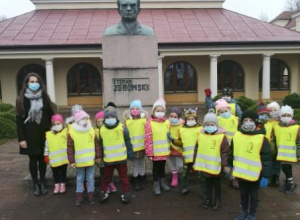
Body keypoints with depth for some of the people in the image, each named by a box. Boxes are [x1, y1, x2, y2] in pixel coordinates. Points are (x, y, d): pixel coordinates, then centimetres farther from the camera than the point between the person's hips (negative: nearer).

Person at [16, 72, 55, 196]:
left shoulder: (44, 98, 4)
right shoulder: (22, 99, -3)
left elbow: (50, 115, 5)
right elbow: (19, 120, -5)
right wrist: (21, 138, -10)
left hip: (43, 134, 2)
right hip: (30, 135, -2)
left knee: (42, 159, 9)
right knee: (33, 159, 7)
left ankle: (42, 183, 22)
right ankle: (35, 184, 19)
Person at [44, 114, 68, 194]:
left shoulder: (66, 132, -4)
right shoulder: (48, 134, 1)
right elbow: (47, 146, 4)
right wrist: (46, 156, 2)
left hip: (63, 158, -2)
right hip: (53, 159, 2)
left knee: (63, 172, 12)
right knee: (55, 173, 13)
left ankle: (62, 185, 26)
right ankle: (57, 185, 26)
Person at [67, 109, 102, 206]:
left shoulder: (92, 131, -3)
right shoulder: (72, 133, -10)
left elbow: (96, 145, 3)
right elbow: (70, 148, -8)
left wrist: (98, 157, 4)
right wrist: (72, 161, -8)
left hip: (91, 160, 2)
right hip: (79, 162, -1)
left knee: (90, 178, 13)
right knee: (79, 179, 14)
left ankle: (91, 195, 25)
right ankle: (79, 196, 25)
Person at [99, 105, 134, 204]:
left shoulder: (122, 128, -9)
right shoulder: (102, 130, -3)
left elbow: (127, 141, -2)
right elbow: (101, 144, 9)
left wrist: (130, 152, -1)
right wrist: (100, 156, 12)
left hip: (121, 158, -1)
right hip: (108, 159, 2)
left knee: (123, 176, 11)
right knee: (106, 177, 16)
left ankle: (126, 193, 23)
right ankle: (103, 192, 32)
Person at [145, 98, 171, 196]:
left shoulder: (167, 122, 2)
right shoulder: (149, 123, -13)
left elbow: (169, 136, 10)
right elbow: (148, 139, -13)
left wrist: (169, 149, 11)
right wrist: (149, 152, -13)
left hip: (165, 151, 4)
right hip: (155, 152, -4)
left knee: (163, 167, 20)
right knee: (156, 168, 10)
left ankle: (163, 182, 36)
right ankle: (156, 184, 24)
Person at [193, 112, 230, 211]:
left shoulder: (221, 136, -13)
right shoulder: (201, 135, 0)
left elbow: (225, 151, -13)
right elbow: (197, 149, 7)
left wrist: (225, 164, -16)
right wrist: (195, 162, 9)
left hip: (216, 166, -4)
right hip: (205, 165, 4)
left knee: (217, 184, 13)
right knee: (208, 183, 19)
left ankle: (217, 201, 29)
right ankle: (208, 199, 34)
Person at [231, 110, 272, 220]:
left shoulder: (262, 138, -15)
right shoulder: (237, 135, -2)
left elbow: (267, 159, -12)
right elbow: (232, 154, 11)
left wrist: (265, 176, -13)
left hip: (254, 174, -4)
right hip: (240, 172, 4)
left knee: (253, 195, 15)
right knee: (243, 193, 22)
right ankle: (244, 210, 43)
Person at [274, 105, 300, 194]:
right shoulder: (276, 127, 3)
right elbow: (275, 140, 12)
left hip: (291, 154, -3)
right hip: (282, 153, 4)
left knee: (287, 168, -3)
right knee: (285, 168, 11)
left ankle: (291, 183, 18)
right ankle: (289, 182, 30)